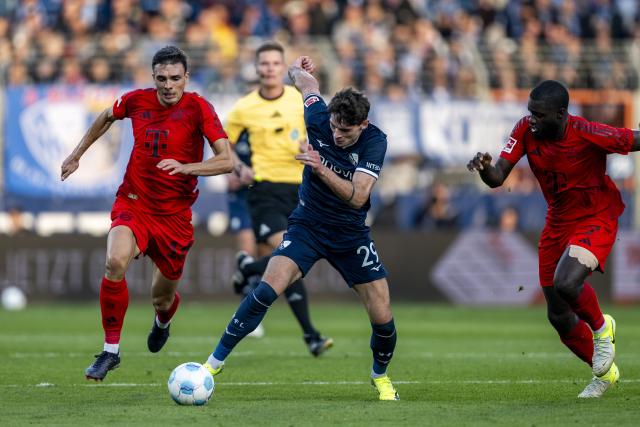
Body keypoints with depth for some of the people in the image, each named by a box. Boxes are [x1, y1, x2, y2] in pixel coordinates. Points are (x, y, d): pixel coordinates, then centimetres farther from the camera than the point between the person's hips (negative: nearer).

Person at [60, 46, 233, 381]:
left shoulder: (198, 108, -13)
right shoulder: (137, 101, -3)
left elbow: (227, 161, -19)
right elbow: (107, 117, 21)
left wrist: (186, 167, -34)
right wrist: (77, 154, 23)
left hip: (174, 214, -1)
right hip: (133, 203, 1)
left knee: (161, 299, 10)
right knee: (115, 262, -29)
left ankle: (162, 323, 51)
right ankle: (110, 350, -16)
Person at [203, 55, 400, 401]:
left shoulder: (375, 142, -20)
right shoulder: (319, 118, -15)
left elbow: (357, 196, -31)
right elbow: (306, 81, 6)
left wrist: (321, 169, -42)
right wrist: (296, 70, 29)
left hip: (351, 236, 0)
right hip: (307, 226, 0)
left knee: (382, 318, -5)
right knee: (268, 289, -23)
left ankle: (380, 375, 27)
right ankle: (215, 362, -15)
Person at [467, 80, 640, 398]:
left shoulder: (590, 135, -27)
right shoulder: (526, 130, -13)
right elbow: (497, 178, -15)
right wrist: (484, 168, -38)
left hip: (596, 220, -6)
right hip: (558, 223, 6)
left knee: (566, 283, -32)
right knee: (558, 315, 9)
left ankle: (601, 327, 1)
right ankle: (604, 372, 33)